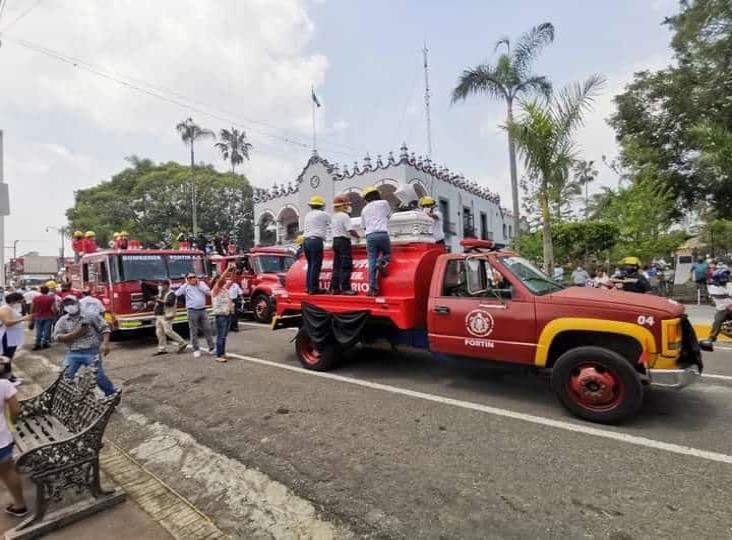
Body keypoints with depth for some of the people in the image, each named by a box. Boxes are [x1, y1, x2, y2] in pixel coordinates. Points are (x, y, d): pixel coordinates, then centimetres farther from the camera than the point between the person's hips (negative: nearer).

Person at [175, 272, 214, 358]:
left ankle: (212, 348, 12)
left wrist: (199, 284, -5)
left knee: (207, 329, 4)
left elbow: (208, 292, -5)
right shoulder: (185, 287, 4)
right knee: (194, 331, 4)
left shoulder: (201, 283, 8)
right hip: (192, 311, -2)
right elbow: (177, 293, -10)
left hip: (203, 310, 2)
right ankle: (196, 350, 13)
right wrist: (186, 284, -5)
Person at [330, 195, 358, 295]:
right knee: (346, 266, -5)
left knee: (337, 266, 11)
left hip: (335, 241, 9)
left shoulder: (333, 217, 14)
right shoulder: (344, 216, -12)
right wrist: (357, 236, 0)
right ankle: (345, 288, -5)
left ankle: (334, 288, 12)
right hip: (344, 241, -9)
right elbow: (351, 230, -18)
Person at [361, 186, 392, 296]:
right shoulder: (384, 203, 10)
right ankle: (381, 262, -13)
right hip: (382, 234, -2)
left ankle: (373, 288, -3)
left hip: (370, 236, 3)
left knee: (371, 262, 3)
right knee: (387, 253, 22)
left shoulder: (364, 209, 17)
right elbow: (388, 214, 27)